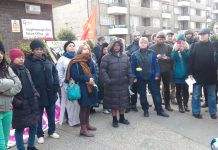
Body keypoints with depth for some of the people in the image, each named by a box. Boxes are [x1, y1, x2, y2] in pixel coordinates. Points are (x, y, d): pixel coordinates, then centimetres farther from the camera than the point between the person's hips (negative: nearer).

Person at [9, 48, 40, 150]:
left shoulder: (25, 70, 12)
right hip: (20, 106, -7)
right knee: (20, 129, 5)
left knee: (34, 125, 15)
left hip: (32, 103, 7)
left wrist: (36, 95, 7)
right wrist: (17, 103, -19)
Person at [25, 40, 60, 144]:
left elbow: (54, 72, 12)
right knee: (39, 116, 11)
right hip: (38, 94, -4)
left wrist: (56, 84, 0)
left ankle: (51, 131, 36)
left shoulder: (47, 59, 5)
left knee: (51, 114, 17)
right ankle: (40, 135, 29)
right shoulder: (28, 62, -10)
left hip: (50, 93, 4)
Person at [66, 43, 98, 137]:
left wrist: (92, 79, -11)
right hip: (81, 88, -7)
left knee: (88, 106, 16)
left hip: (90, 86, 7)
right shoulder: (76, 62, -12)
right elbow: (75, 76, -18)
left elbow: (94, 73, 12)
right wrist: (88, 78, -19)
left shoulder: (90, 61, 10)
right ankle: (83, 129, 10)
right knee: (83, 107, -1)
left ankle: (87, 124, 33)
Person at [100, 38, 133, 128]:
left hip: (123, 84, 4)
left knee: (123, 101, 13)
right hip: (112, 84, -4)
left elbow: (128, 69, 12)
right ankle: (114, 120, 23)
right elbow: (103, 70, -11)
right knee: (113, 102, 6)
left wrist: (130, 79, 5)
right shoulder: (107, 57, -7)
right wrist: (107, 80, -19)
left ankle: (122, 118, 32)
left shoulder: (125, 56, 8)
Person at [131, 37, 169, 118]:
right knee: (142, 95, 10)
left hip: (151, 77, 0)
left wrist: (157, 74, -6)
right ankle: (145, 110, 26)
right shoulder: (135, 54, -3)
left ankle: (159, 110, 17)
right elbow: (133, 67, -2)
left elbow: (156, 64, 0)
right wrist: (134, 77, -6)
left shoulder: (152, 53, -1)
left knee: (156, 93, 5)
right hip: (140, 78, 0)